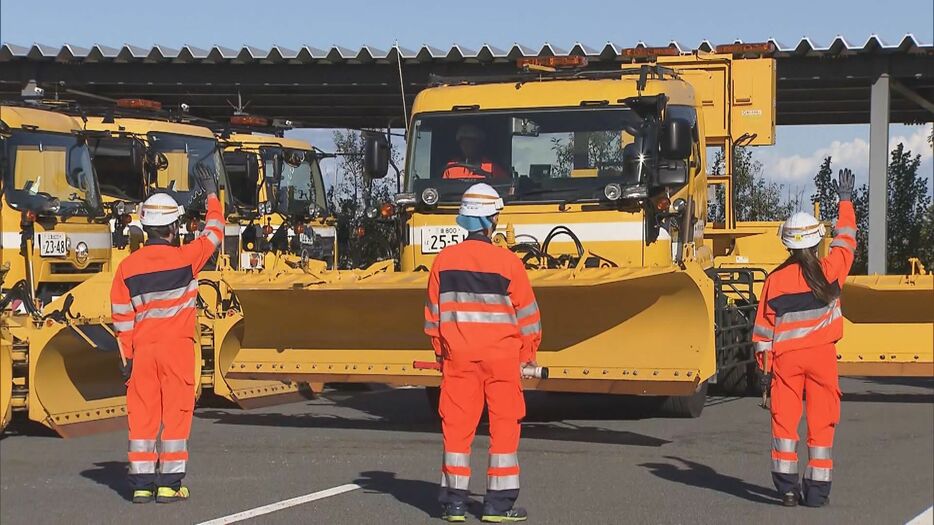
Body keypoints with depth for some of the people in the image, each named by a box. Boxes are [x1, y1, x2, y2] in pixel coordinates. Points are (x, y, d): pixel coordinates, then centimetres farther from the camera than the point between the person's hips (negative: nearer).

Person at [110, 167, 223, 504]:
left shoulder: (128, 266, 2)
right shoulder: (185, 258, -6)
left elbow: (121, 316, 3)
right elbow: (214, 233, 11)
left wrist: (127, 355, 10)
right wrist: (212, 196, 25)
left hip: (143, 349, 3)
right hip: (177, 347, -3)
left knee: (142, 415, 7)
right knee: (175, 413, 1)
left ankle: (141, 484, 8)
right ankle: (169, 485, 0)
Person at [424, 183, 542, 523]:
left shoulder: (444, 260, -1)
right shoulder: (507, 262, -9)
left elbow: (433, 312, 7)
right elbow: (527, 313, -2)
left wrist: (440, 350, 20)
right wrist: (529, 353, 12)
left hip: (458, 355, 3)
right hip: (501, 355, -2)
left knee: (457, 426, 7)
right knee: (504, 426, 6)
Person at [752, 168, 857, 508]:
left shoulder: (776, 279, -4)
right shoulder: (830, 270, -4)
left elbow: (763, 326, -1)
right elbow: (846, 238, 15)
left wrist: (764, 364, 9)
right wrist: (845, 200, 28)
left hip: (785, 357, 0)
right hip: (822, 355, 0)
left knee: (784, 419, 6)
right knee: (822, 421, 5)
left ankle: (787, 485, 2)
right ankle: (817, 489, 5)